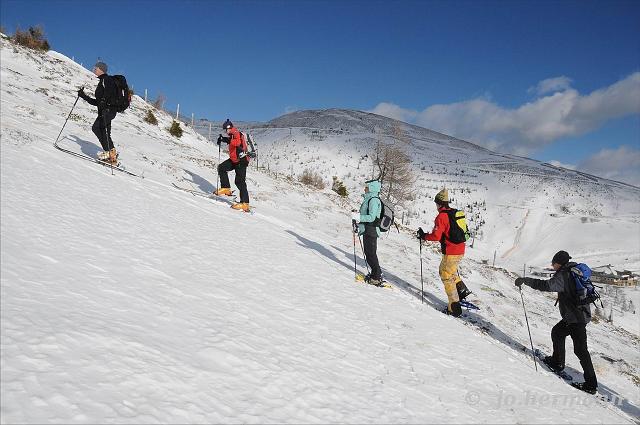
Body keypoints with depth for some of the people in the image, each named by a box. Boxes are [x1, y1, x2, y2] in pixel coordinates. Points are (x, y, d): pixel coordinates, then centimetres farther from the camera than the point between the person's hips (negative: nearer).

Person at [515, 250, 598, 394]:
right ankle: (557, 362, 33)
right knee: (557, 332, 23)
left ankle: (591, 384, 1)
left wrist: (525, 280, -28)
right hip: (581, 314, 10)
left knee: (580, 349, -5)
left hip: (576, 318, -10)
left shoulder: (563, 275, -19)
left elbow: (546, 285, -32)